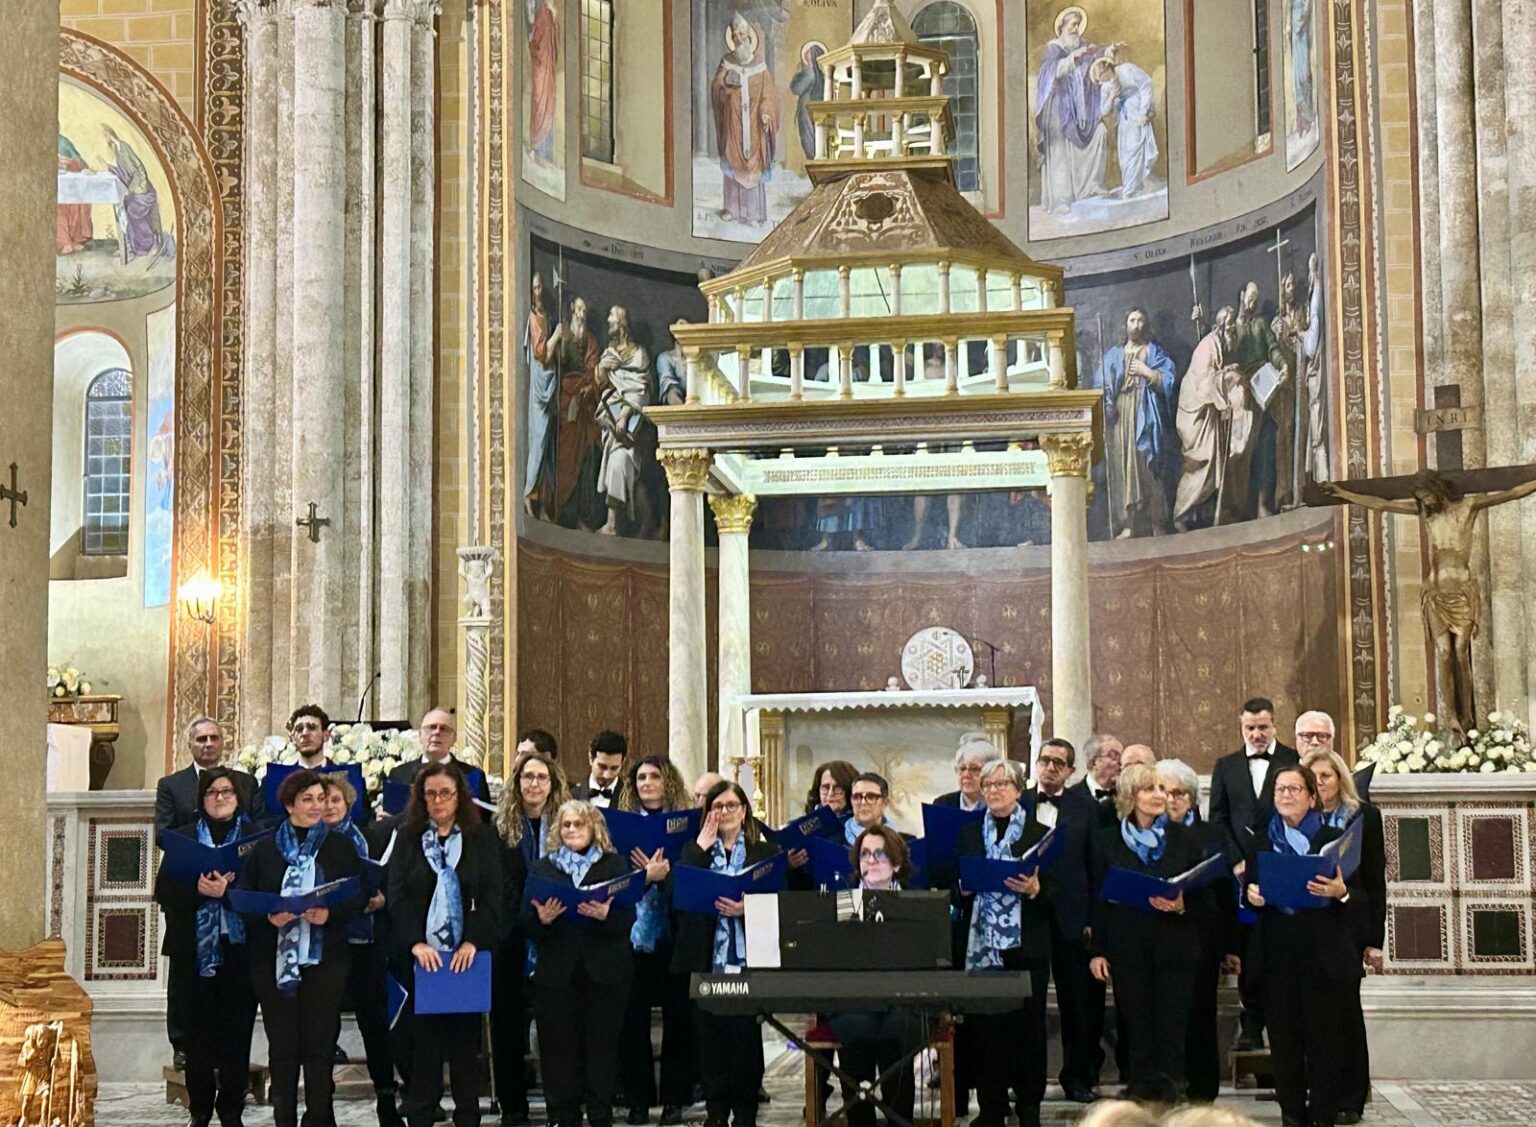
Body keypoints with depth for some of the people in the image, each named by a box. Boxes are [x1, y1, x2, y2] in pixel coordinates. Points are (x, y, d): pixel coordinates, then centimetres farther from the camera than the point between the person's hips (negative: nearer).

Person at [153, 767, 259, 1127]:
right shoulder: (182, 838, 10)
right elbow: (164, 890, 2)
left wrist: (229, 888, -19)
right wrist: (197, 888, -15)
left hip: (239, 948, -1)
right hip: (195, 949, 1)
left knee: (237, 1032, -1)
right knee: (199, 1033, 3)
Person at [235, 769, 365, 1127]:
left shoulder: (340, 847, 7)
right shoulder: (264, 849, 8)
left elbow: (358, 897, 3)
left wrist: (329, 914, -14)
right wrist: (268, 917, -12)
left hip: (325, 958, -1)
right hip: (273, 959, 1)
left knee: (320, 1043, 1)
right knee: (282, 1044, 3)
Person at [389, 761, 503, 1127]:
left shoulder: (481, 837, 6)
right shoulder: (408, 837, 7)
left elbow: (493, 895, -1)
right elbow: (397, 895, -1)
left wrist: (473, 942, -14)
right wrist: (416, 943, -14)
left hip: (467, 955, 0)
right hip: (420, 955, 0)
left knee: (465, 1041, 3)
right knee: (423, 1040, 0)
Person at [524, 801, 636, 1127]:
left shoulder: (615, 865, 7)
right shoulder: (542, 868, 11)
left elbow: (628, 919, -2)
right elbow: (526, 925, 5)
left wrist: (606, 915, -21)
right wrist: (542, 919, -16)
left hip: (604, 973, -1)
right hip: (556, 974, 1)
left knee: (603, 1047, 2)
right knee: (558, 1048, 1)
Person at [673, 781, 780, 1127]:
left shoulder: (766, 852, 7)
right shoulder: (694, 851, 13)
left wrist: (747, 909, -18)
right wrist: (701, 847, -4)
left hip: (748, 960, -2)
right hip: (707, 961, 2)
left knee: (745, 1035, 0)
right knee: (710, 1036, 5)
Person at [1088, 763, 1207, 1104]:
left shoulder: (1184, 838, 6)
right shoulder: (1106, 840, 5)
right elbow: (1098, 898, 6)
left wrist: (1181, 906, -14)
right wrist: (1096, 950, 2)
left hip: (1175, 947, 0)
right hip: (1127, 948, 0)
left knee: (1172, 1030, -1)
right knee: (1137, 1027, 3)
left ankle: (1169, 1096, 6)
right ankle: (1140, 1095, 10)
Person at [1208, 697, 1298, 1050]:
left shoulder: (1295, 762, 3)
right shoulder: (1225, 766, 13)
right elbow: (1218, 821, 9)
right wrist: (1237, 862, -3)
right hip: (1242, 871, 2)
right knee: (1247, 950, 2)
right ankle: (1251, 1027, 7)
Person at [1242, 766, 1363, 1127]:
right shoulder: (1260, 843, 13)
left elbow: (1360, 900, 2)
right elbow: (1248, 895, 16)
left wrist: (1341, 893, -19)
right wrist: (1251, 895, -6)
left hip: (1325, 957, -2)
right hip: (1277, 956, 2)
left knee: (1326, 1040, -2)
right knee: (1284, 1040, 2)